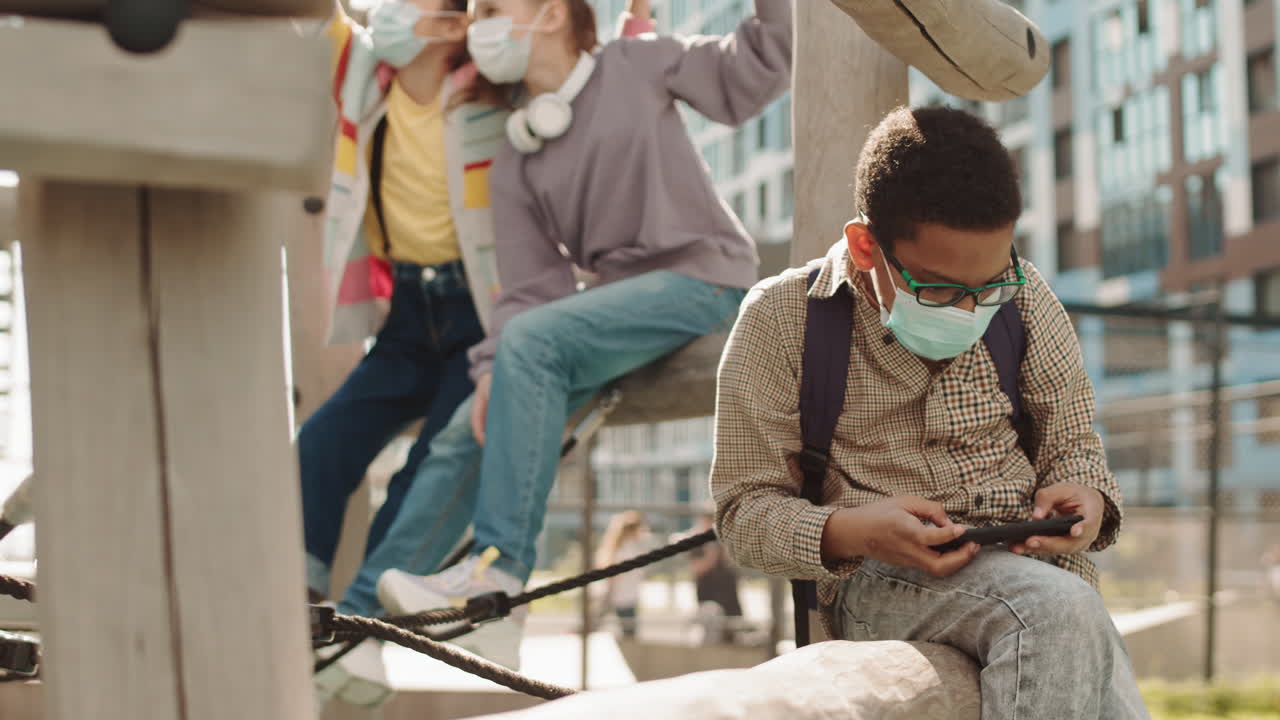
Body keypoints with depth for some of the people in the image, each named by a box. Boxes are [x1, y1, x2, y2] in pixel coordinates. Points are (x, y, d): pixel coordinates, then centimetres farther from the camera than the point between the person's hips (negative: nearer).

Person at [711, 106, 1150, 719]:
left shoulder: (1021, 295, 7)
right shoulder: (781, 319, -2)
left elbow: (1071, 443, 17)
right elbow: (744, 509, 0)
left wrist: (1086, 498, -8)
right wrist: (847, 532, -21)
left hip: (1035, 560, 3)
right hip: (877, 578, -3)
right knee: (1060, 608, -33)